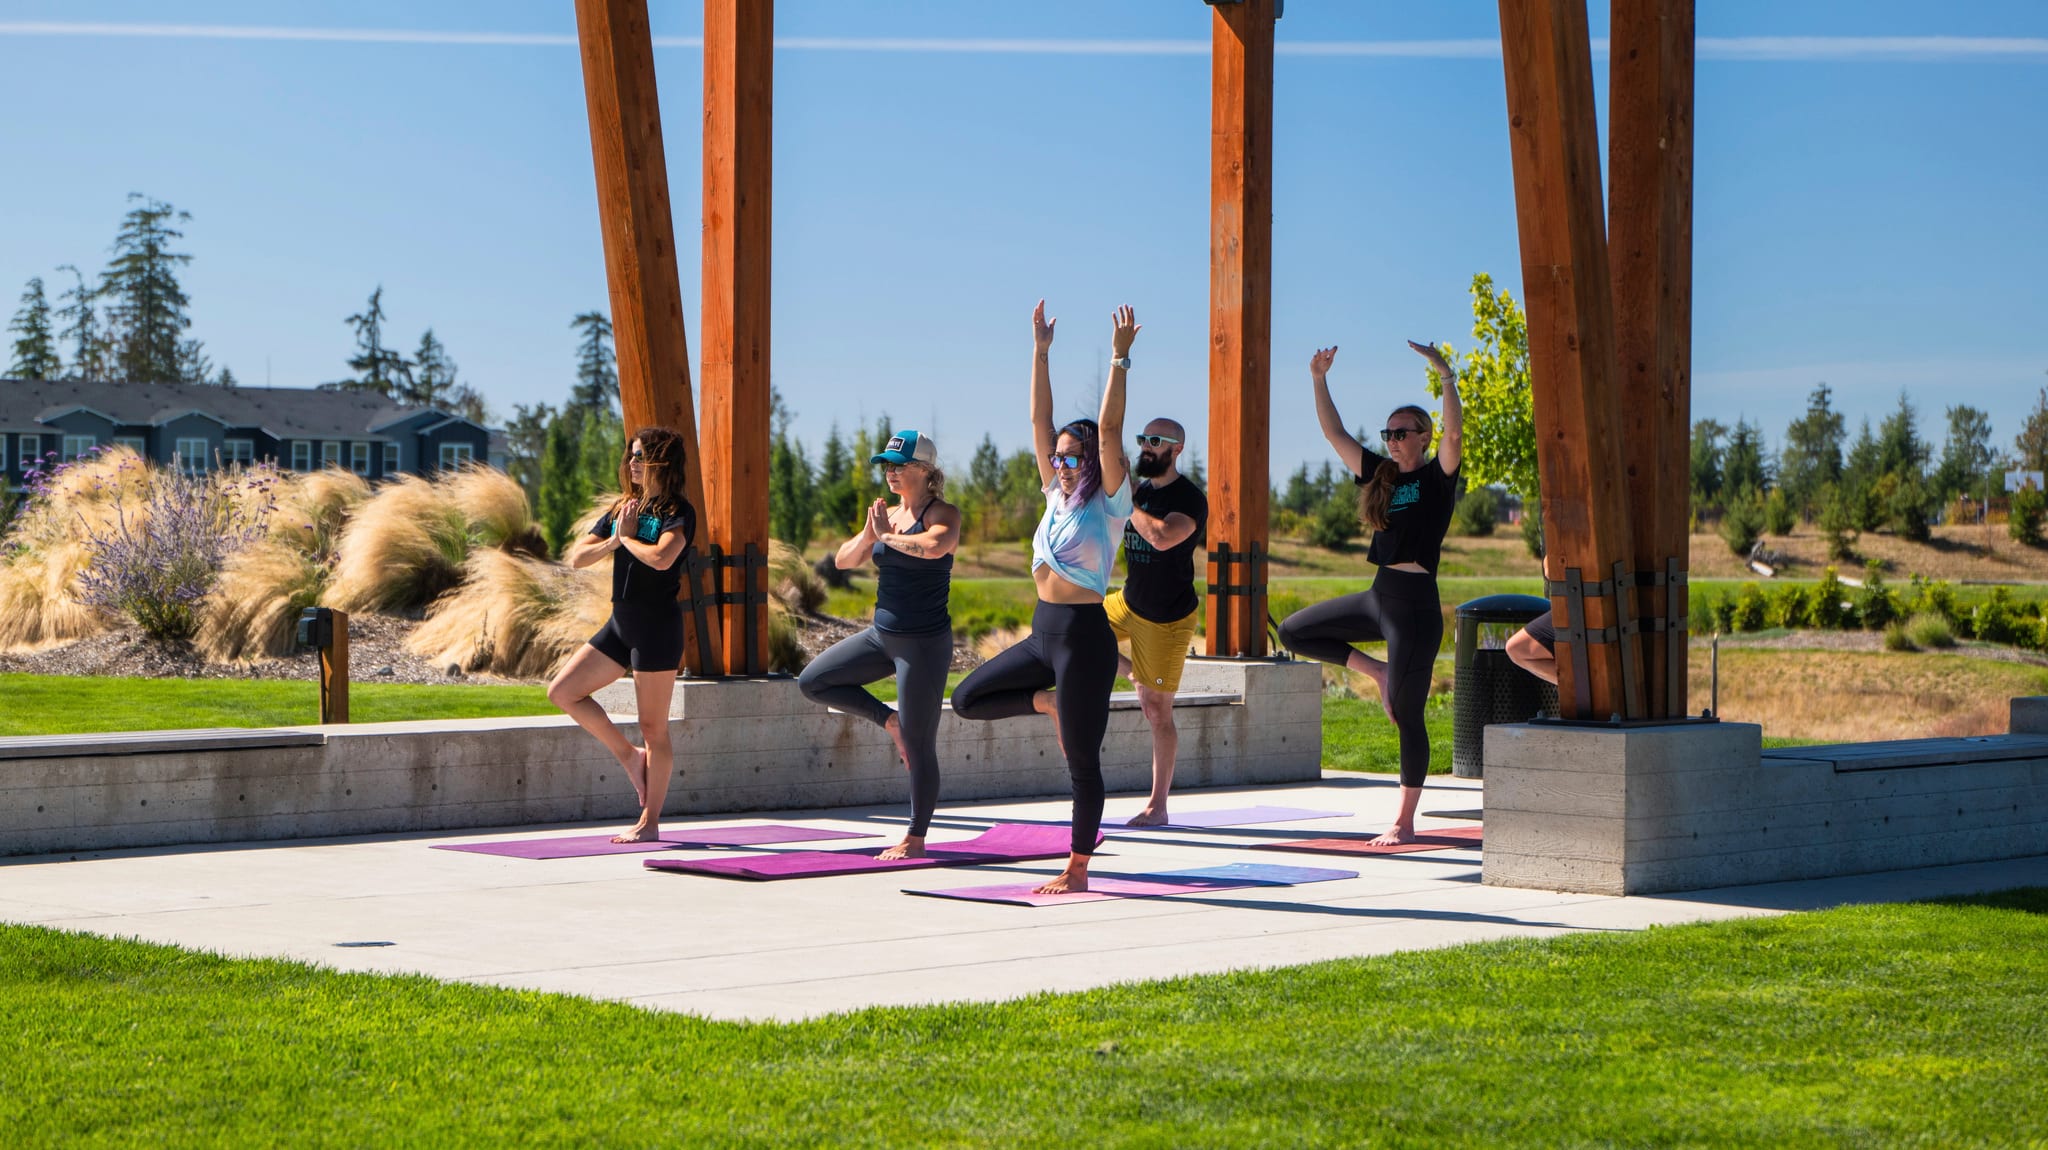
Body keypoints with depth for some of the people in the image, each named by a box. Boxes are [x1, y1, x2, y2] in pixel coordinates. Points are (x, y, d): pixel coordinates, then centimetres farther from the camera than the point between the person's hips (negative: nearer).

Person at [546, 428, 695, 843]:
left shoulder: (678, 512, -8)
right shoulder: (622, 509, 14)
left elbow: (661, 558, -28)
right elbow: (577, 557, 10)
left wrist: (628, 538, -10)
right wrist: (613, 541, -7)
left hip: (657, 626, -8)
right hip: (621, 622, 8)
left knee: (653, 728, -2)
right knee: (563, 691, 3)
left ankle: (650, 822, 4)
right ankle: (628, 756, 14)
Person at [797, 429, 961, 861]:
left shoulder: (942, 513, -12)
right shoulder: (886, 515, 10)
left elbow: (935, 546, -36)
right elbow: (843, 560, 10)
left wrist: (889, 536, -19)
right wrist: (870, 533, -9)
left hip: (925, 642, -8)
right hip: (882, 635, 8)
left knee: (918, 745, -1)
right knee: (813, 681, 7)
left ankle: (916, 839, 10)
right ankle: (889, 719, 14)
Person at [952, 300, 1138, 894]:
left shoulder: (1108, 504, -6)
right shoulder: (1057, 495, 11)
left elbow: (1110, 429, -16)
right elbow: (1041, 421, 10)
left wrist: (1120, 359, -17)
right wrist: (1041, 352, 7)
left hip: (1084, 638, -7)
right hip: (1042, 634, 7)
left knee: (1081, 761, 0)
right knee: (967, 699, 5)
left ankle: (1077, 868, 9)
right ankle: (1051, 703, 18)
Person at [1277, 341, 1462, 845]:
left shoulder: (1436, 477, -5)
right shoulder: (1379, 474, 13)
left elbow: (1454, 433, -24)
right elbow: (1334, 433, 15)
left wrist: (1445, 375, -27)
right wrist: (1319, 380, 7)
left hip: (1415, 604, -7)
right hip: (1378, 597, 7)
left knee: (1406, 715, -3)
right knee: (1294, 631, 7)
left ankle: (1404, 821, 5)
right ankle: (1377, 671, 12)